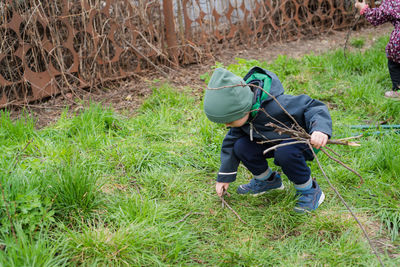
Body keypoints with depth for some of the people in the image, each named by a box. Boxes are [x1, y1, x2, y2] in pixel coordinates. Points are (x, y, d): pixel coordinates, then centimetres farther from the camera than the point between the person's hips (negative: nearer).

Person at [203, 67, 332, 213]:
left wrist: (320, 128, -53)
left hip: (302, 140, -6)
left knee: (285, 153, -38)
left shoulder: (276, 105, -38)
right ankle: (267, 179, 12)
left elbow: (313, 107, -32)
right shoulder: (241, 114, -15)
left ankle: (309, 190, -12)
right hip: (274, 141, 6)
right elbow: (232, 140, 0)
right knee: (241, 147, -16)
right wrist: (224, 177, 4)